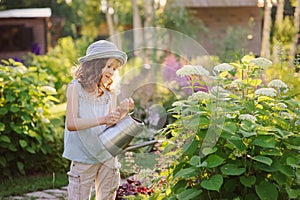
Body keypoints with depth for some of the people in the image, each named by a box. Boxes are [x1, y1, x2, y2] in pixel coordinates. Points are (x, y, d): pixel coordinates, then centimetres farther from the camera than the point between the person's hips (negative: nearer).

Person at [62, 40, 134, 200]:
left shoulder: (110, 94, 6)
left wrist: (122, 112, -18)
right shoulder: (76, 87, -6)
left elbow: (111, 127, 0)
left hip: (108, 156, 5)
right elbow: (71, 124, -17)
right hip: (83, 158, -4)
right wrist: (102, 120, -26)